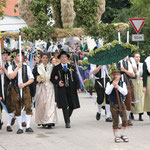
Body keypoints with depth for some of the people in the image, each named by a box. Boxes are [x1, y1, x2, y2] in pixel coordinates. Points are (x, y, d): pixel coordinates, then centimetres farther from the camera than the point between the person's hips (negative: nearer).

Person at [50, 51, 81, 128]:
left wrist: (78, 87, -4)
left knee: (72, 105, 2)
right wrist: (57, 82, -12)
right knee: (64, 106, -8)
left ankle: (68, 118, 27)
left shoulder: (72, 67, 12)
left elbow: (76, 78, 9)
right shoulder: (56, 68, 7)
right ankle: (67, 122, -4)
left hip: (71, 89, 2)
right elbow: (52, 78, 8)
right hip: (62, 89, -2)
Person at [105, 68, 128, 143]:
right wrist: (112, 85, -21)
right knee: (115, 121, 2)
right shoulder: (109, 83, -2)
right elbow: (107, 92, -16)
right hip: (113, 104, -2)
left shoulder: (122, 83, 1)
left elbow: (125, 92, -13)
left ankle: (123, 134, 17)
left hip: (121, 103, 2)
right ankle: (116, 136, 14)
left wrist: (118, 87, -22)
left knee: (124, 119, -1)